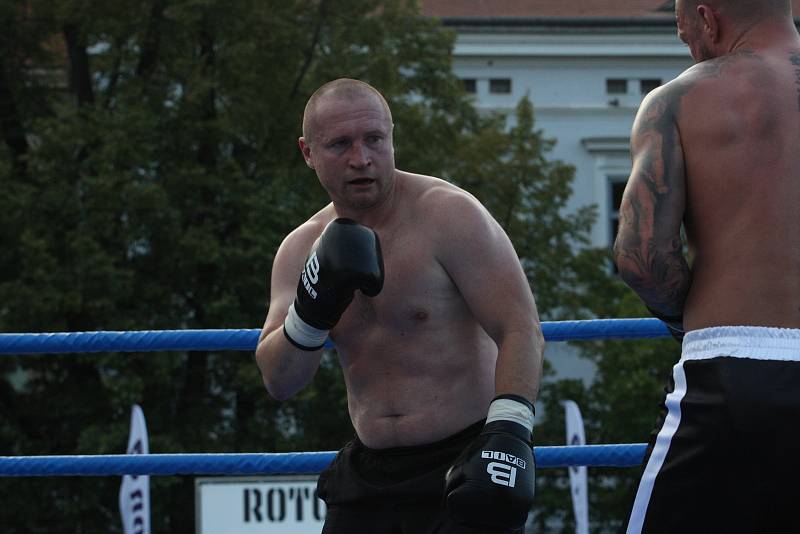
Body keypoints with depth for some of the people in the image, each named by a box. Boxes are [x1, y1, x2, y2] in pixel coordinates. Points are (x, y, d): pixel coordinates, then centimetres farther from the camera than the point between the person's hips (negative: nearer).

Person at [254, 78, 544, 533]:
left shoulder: (448, 215, -8)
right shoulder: (302, 249, 8)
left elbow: (522, 330, -13)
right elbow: (279, 382, 2)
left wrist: (508, 432, -27)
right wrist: (312, 310, -18)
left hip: (463, 467, -6)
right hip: (369, 475, 6)